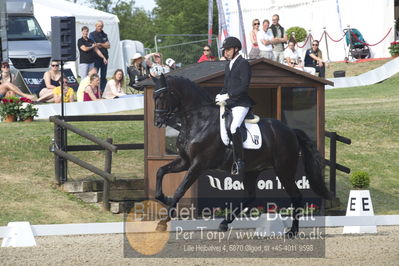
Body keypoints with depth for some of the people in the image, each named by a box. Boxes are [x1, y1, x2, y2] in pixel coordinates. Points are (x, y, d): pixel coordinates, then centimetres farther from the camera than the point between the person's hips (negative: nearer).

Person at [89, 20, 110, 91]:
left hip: (104, 58, 5)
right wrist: (104, 45, -4)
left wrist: (100, 44, -6)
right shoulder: (92, 34, 2)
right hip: (96, 58, -5)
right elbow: (94, 45, -9)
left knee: (104, 76, 6)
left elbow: (108, 46, 9)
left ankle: (103, 91, 9)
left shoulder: (104, 35, 17)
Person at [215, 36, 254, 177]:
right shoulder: (228, 66, 20)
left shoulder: (243, 64, -6)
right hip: (229, 104, 10)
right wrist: (220, 96, 4)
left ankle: (239, 161, -25)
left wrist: (227, 96, -20)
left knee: (234, 128, -28)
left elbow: (244, 86, -16)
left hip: (241, 103, -10)